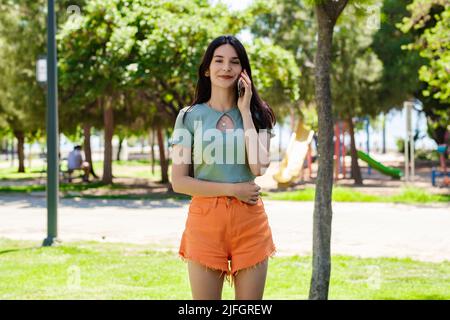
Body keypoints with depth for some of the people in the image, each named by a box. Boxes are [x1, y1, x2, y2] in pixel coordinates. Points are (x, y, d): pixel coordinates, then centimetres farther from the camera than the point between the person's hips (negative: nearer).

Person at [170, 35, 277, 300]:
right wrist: (232, 190, -9)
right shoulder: (190, 116, 3)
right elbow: (179, 182, -2)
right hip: (205, 219, -1)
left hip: (250, 221, 1)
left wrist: (245, 111, -5)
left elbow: (259, 168, -10)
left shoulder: (256, 114, 8)